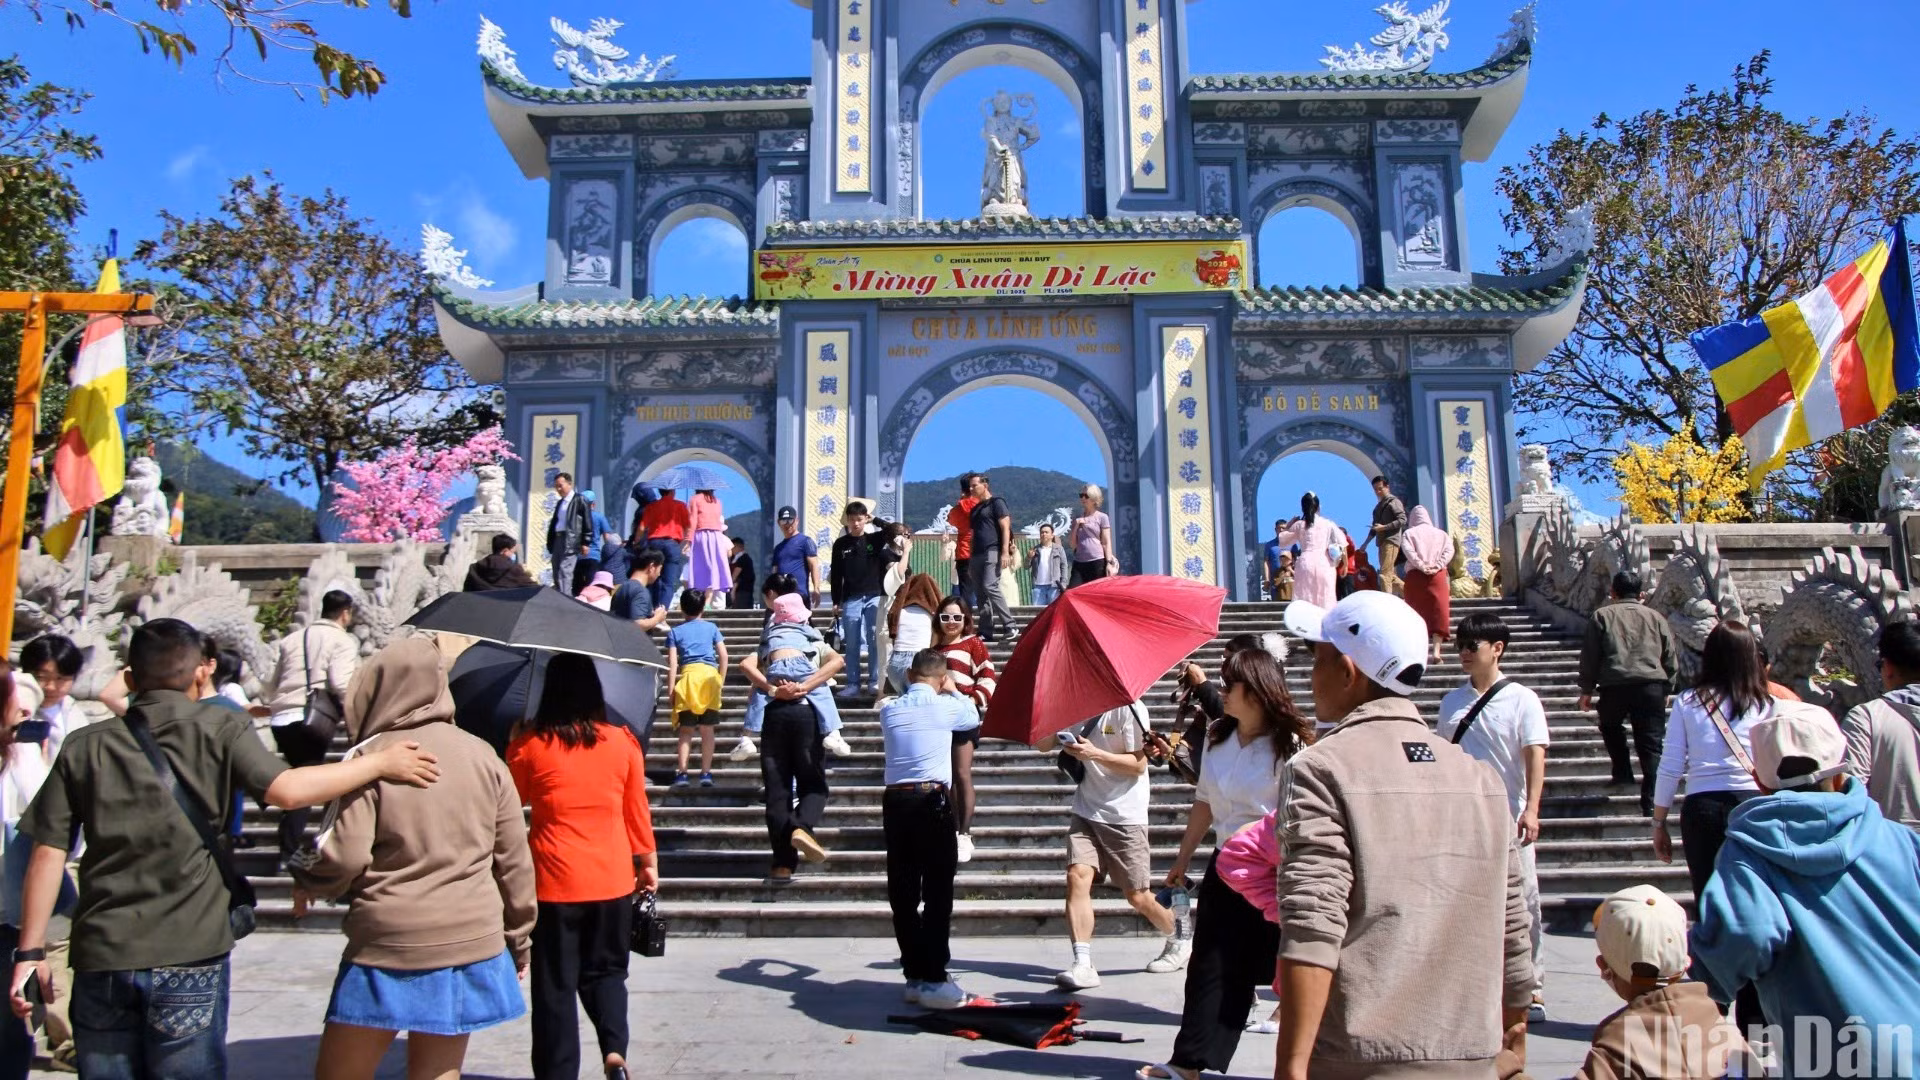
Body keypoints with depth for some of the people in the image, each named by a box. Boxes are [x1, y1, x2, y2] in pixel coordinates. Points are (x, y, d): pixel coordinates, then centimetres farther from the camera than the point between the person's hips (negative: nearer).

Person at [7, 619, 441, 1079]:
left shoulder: (84, 746, 5)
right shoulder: (218, 728, -4)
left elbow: (48, 854, 2)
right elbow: (284, 790, -17)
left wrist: (31, 950, 6)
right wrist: (379, 763, -9)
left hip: (100, 957, 3)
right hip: (188, 957, -3)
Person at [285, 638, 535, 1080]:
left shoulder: (370, 758, -8)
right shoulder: (483, 756, 4)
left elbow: (343, 857, -13)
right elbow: (514, 860, 6)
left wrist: (303, 874, 9)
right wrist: (516, 938, 17)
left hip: (390, 946, -4)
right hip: (472, 945, 4)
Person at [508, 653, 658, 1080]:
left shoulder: (529, 744, -6)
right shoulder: (622, 741, -1)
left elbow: (511, 801, 10)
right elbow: (638, 810, 5)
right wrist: (649, 862, 15)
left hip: (554, 881, -2)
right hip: (613, 879, 2)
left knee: (555, 984, 9)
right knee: (606, 970, 17)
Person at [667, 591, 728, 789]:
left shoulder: (675, 632, 10)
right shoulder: (711, 628, 13)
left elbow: (672, 663, 2)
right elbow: (723, 656, 6)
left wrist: (671, 690, 2)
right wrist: (720, 680, 14)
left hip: (687, 676, -1)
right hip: (710, 675, 1)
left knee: (686, 730, 7)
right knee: (707, 729, 5)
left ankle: (682, 772, 0)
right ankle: (706, 773, 3)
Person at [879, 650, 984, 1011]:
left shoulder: (889, 710, 10)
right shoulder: (946, 707, 1)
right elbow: (974, 718, 21)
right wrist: (954, 691, 35)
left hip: (895, 801, 5)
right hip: (933, 801, -4)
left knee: (903, 894, 8)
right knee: (937, 893, -1)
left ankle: (914, 976, 13)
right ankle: (933, 980, -3)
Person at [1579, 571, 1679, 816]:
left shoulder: (1602, 615, 11)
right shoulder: (1655, 617, 17)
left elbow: (1589, 655, 7)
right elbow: (1671, 659, 18)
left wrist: (1586, 689, 13)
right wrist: (1665, 690, 27)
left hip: (1615, 685, -1)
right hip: (1652, 686, 1)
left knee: (1610, 726, 28)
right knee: (1651, 745, 1)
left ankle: (1623, 773, 21)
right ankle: (1651, 803, -4)